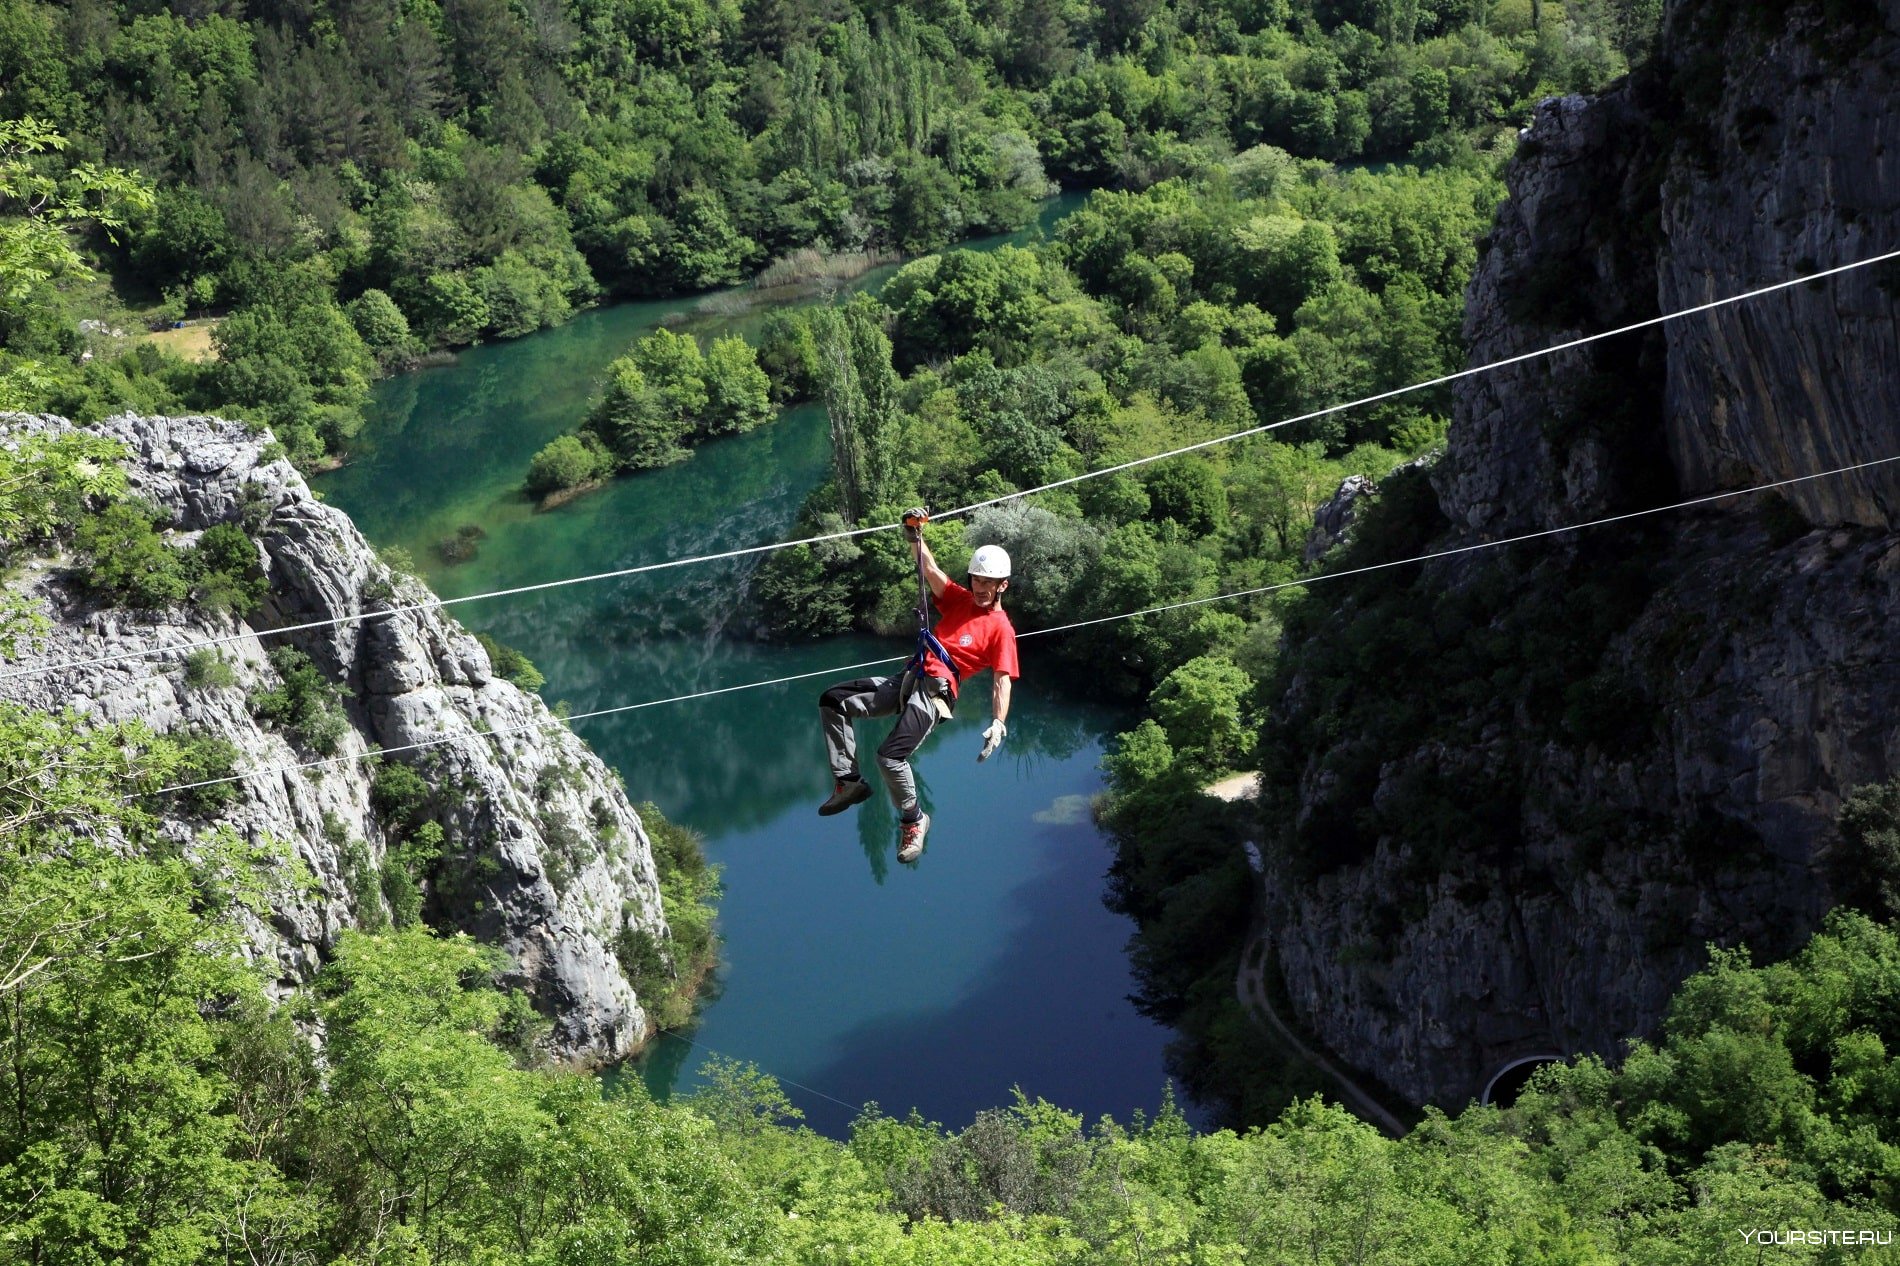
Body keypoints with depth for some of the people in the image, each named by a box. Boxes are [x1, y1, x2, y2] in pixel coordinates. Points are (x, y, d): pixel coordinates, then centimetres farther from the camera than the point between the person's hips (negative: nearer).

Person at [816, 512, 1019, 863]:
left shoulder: (1001, 628, -3)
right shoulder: (959, 599, 16)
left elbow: (1002, 680, -10)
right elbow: (930, 569, 10)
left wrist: (998, 723, -23)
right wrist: (915, 536, -8)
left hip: (936, 693, -8)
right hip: (910, 680, 8)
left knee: (890, 756, -26)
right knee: (832, 702, 3)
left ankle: (913, 820, -1)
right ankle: (849, 782, 5)